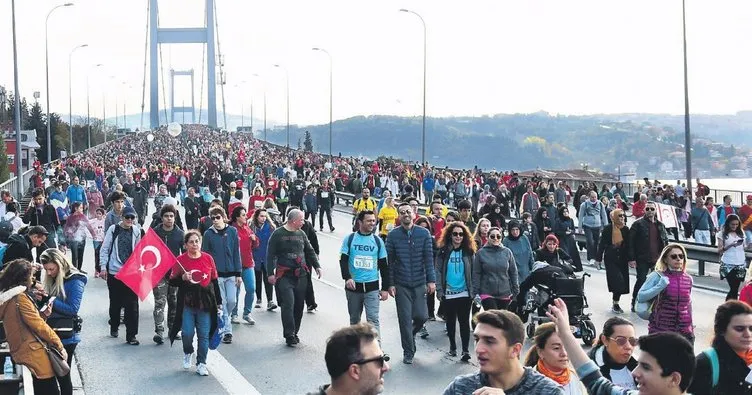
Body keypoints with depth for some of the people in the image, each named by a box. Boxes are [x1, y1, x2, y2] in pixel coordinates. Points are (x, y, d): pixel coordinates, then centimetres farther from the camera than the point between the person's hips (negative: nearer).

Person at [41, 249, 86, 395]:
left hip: (66, 335, -6)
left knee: (63, 374, 2)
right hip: (52, 332, 7)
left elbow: (72, 309, -16)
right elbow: (50, 305, 11)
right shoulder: (52, 279, 8)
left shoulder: (75, 280, -11)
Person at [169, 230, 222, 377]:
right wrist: (183, 278, -17)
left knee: (204, 335, 2)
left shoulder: (208, 258, 4)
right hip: (187, 303, -1)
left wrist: (218, 302, 12)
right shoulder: (180, 260, -2)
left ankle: (201, 364, 15)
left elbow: (215, 281, 11)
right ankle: (188, 353, 27)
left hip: (205, 302, 1)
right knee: (188, 333, -5)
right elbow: (172, 282, 4)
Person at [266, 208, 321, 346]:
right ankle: (289, 335, -10)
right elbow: (270, 255, -4)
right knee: (288, 304, -14)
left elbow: (310, 251, 23)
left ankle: (294, 333, 19)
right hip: (284, 276, -5)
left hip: (301, 275, 6)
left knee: (299, 305, 7)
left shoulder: (301, 234, 14)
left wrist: (317, 266, 12)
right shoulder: (278, 234, -3)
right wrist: (270, 273, -9)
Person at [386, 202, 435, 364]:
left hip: (420, 283, 1)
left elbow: (429, 258, -1)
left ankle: (410, 333, 32)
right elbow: (389, 261, 0)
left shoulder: (424, 233, 0)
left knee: (421, 316, -2)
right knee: (405, 319, 1)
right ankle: (408, 352, 16)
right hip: (401, 284, -1)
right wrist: (390, 284, -5)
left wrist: (431, 280, -7)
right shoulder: (393, 235, -2)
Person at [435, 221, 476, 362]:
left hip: (464, 293, 0)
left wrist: (473, 291, 1)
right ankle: (452, 346, 26)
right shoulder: (443, 252, 1)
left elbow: (473, 272, 5)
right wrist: (439, 291, -5)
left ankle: (466, 350, -4)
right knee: (450, 321, 12)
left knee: (464, 321, -4)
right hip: (448, 293, 1)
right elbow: (438, 271, 0)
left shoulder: (468, 252, 3)